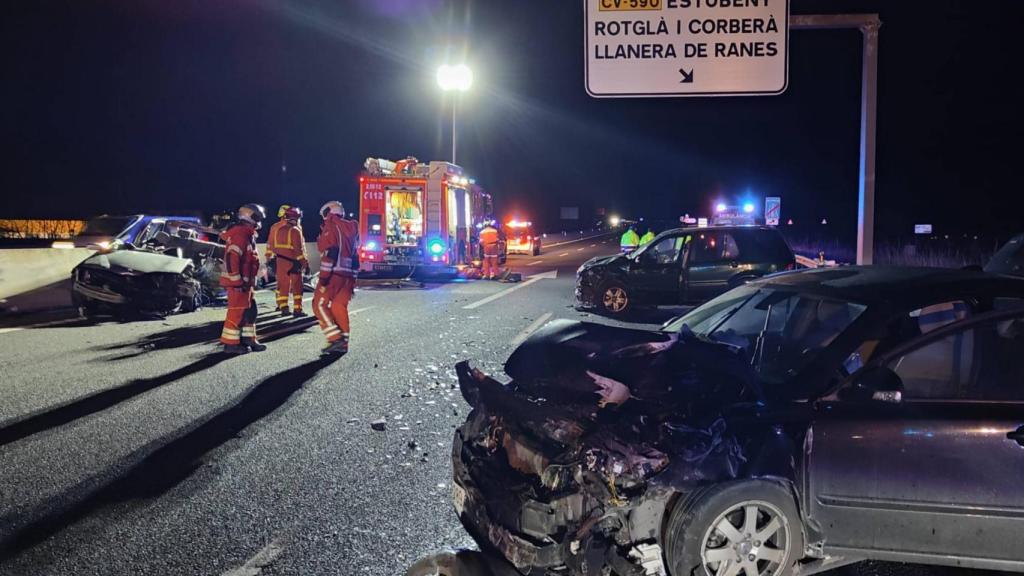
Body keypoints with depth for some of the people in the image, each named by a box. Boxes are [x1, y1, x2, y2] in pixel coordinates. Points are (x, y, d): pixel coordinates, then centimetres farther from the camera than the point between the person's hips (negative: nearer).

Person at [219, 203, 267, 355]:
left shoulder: (247, 234, 16)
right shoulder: (240, 235, -17)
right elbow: (231, 258, -25)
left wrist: (248, 280, 23)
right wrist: (237, 281, -24)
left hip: (245, 282, 10)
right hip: (238, 282, -10)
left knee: (249, 310, 14)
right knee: (237, 312, -5)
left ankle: (248, 340, 22)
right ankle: (230, 343, 1)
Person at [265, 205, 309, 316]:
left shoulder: (274, 228, 5)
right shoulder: (295, 231, -14)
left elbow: (270, 244, 10)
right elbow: (299, 249, -14)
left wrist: (269, 258, 19)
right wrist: (304, 263, -7)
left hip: (279, 261, 6)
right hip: (293, 262, -6)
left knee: (282, 284, 14)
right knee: (297, 286, 1)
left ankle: (282, 306, 17)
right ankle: (297, 309, 1)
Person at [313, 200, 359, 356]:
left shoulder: (331, 227, -4)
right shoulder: (351, 228, 19)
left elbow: (329, 252, -16)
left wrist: (324, 275, -18)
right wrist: (352, 279, 22)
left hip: (334, 273, -7)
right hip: (349, 274, 8)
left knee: (320, 304, -2)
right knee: (339, 307, 11)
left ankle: (335, 339, -13)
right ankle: (343, 343, 9)